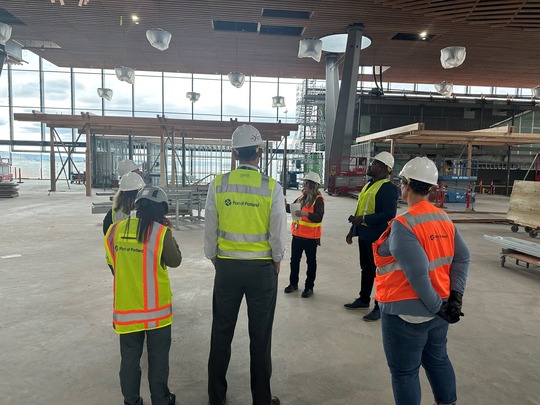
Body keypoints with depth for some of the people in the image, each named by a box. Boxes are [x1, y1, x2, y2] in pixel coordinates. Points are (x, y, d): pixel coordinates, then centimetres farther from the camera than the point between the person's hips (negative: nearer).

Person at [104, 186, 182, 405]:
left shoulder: (115, 229, -2)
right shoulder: (161, 232, -15)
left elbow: (112, 261, 10)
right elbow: (175, 261, -2)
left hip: (126, 307, 3)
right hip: (156, 308, -3)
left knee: (130, 359, 17)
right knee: (158, 359, 14)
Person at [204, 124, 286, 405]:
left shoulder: (218, 183, -6)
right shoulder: (272, 187, -11)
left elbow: (210, 227, -1)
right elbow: (278, 232, -8)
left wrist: (214, 258, 13)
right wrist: (277, 260, 9)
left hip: (227, 266, 2)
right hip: (262, 268, -1)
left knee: (222, 332, 16)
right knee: (260, 336, 12)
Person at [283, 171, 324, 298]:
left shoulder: (318, 199, -14)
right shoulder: (301, 197, 8)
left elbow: (318, 217, -25)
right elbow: (291, 209, 16)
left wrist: (305, 214, -38)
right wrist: (285, 205, -3)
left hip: (310, 237, -7)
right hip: (297, 234, 7)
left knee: (311, 262, 7)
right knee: (294, 260, 15)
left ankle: (309, 287, 18)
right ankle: (293, 283, 30)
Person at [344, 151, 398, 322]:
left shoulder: (388, 188, -16)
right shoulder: (369, 185, 13)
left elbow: (389, 213, -26)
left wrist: (364, 219, -25)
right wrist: (353, 229, 18)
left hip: (378, 237, -9)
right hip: (364, 234, 9)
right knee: (366, 269, 20)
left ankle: (381, 307, 16)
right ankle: (363, 299, 35)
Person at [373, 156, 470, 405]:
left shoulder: (403, 224, -22)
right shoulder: (444, 219, 2)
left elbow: (417, 272, -26)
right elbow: (462, 258, 3)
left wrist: (436, 306, -15)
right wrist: (455, 296, 1)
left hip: (406, 311, -8)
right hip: (438, 308, 8)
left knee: (404, 372, 9)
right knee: (437, 359, 26)